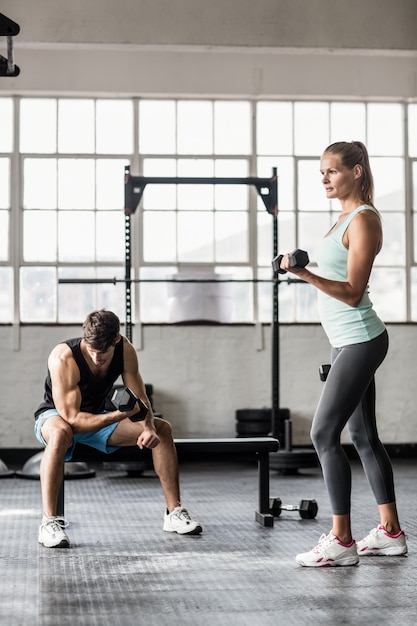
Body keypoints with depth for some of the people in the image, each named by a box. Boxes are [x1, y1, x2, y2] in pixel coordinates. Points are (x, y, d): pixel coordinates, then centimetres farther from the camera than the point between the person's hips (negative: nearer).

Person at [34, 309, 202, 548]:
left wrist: (149, 428, -31)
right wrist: (121, 414, -45)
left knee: (162, 429, -9)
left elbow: (141, 400, -9)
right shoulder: (64, 358, -32)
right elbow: (72, 419, -34)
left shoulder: (126, 350, -16)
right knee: (60, 434, -43)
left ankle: (174, 512, -4)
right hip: (56, 415, -5)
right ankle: (50, 521, -40)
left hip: (97, 418, 6)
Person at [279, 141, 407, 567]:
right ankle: (390, 532, 20)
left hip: (359, 342, -10)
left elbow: (353, 292, -19)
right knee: (364, 437, 12)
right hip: (349, 342, 10)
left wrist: (306, 275, -31)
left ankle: (341, 541, -5)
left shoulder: (363, 220, -13)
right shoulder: (346, 218, 14)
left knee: (324, 435, -10)